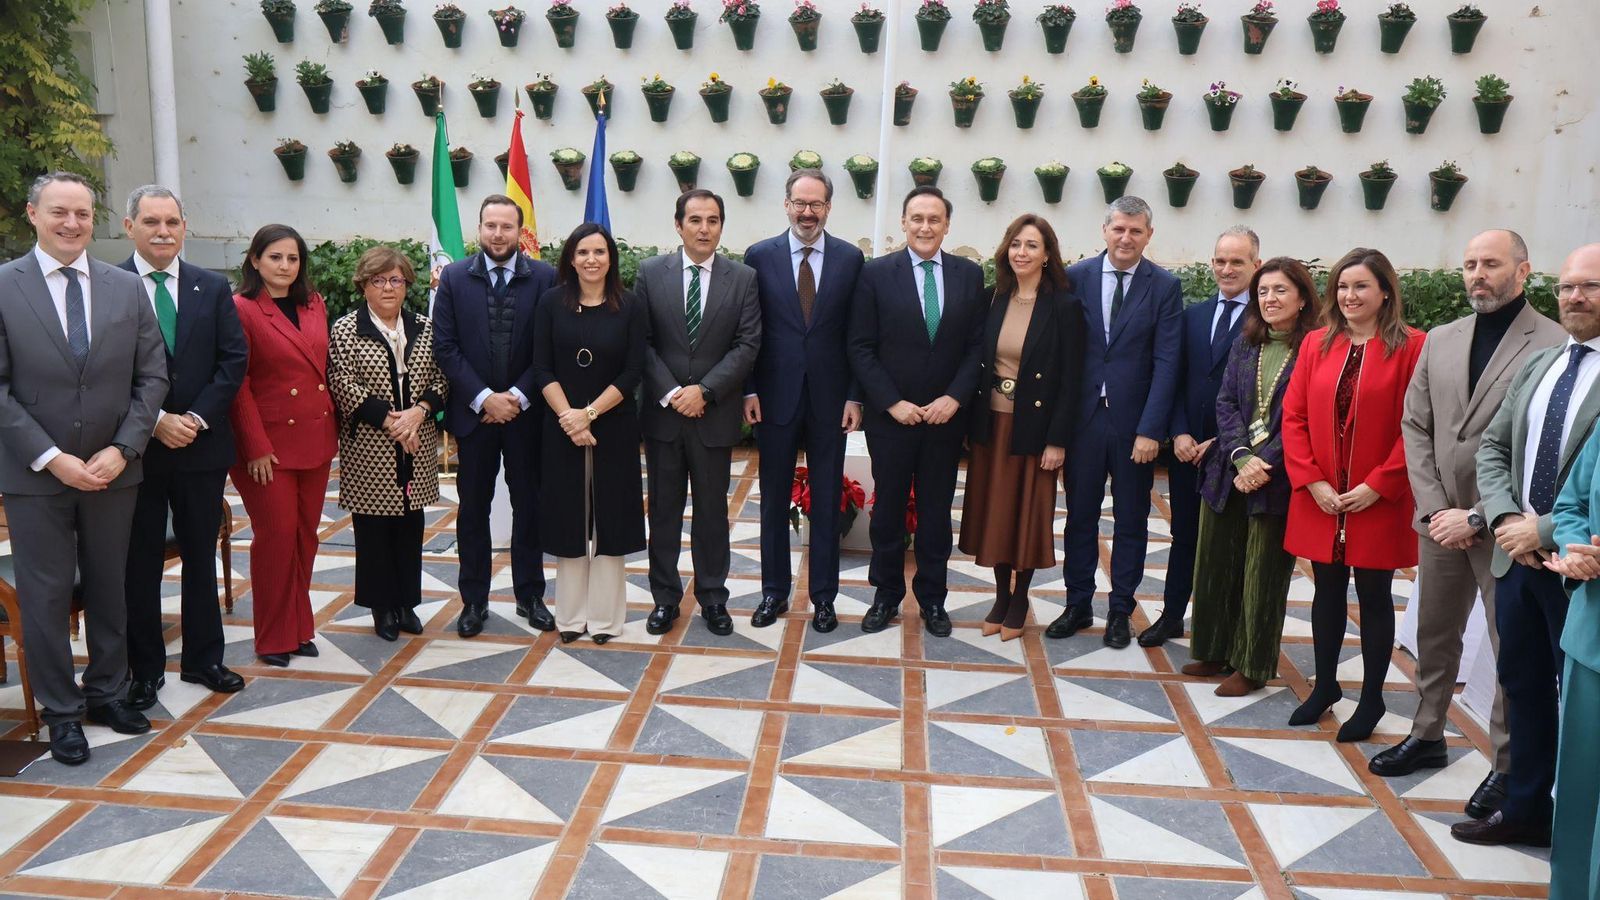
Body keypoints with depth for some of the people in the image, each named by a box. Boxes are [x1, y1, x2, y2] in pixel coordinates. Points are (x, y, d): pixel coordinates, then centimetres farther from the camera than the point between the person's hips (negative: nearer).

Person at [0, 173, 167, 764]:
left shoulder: (127, 289, 3)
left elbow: (152, 377, 2)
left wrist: (121, 450, -9)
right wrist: (52, 459, -15)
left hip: (113, 471, 3)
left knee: (109, 587, 14)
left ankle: (107, 692, 30)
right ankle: (61, 710, 20)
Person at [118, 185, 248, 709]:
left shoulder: (213, 288, 5)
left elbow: (233, 361, 1)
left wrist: (198, 418, -10)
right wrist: (155, 421, -15)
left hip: (202, 445, 3)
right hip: (137, 448, -3)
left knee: (201, 557, 12)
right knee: (140, 563, 7)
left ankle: (203, 659, 24)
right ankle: (144, 669, 20)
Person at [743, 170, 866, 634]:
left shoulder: (850, 259, 1)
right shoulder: (759, 256, 0)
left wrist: (854, 396, -4)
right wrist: (749, 391, -5)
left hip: (829, 399, 0)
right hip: (776, 397, 0)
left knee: (827, 501, 8)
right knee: (773, 499, 10)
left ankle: (824, 596, 20)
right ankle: (774, 591, 23)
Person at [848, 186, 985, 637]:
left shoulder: (970, 274, 3)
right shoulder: (876, 273, -4)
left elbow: (978, 345, 1)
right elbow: (861, 348, -5)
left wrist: (955, 398, -11)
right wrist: (893, 403, -12)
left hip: (947, 415, 2)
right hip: (890, 415, -1)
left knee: (937, 510, 11)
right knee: (888, 508, 9)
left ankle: (933, 599, 24)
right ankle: (886, 596, 24)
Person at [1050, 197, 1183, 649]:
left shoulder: (1165, 286, -3)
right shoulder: (1076, 277, 1)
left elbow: (1165, 363, -7)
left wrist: (1151, 429, -14)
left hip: (1135, 423, -1)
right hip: (1084, 418, 1)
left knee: (1131, 521, 10)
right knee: (1080, 515, 11)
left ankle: (1120, 611, 22)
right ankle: (1078, 604, 24)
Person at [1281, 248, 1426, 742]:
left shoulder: (1411, 347, -7)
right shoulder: (1315, 344, 5)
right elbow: (1293, 416, 3)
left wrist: (1377, 485, -14)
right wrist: (1312, 481, -6)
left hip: (1378, 502, -3)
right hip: (1319, 501, 4)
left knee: (1374, 598, 8)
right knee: (1327, 593, 15)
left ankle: (1372, 700, 21)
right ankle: (1325, 687, 30)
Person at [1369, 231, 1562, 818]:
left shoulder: (1555, 346, -11)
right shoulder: (1440, 340, 8)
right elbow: (1415, 427, 8)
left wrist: (1479, 519, -14)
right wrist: (1434, 508, -2)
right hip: (1440, 520, 6)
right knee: (1434, 635, 17)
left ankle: (1507, 763, 20)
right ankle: (1427, 736, 33)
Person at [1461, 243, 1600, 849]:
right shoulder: (1536, 365, 10)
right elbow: (1492, 448, 11)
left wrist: (1546, 530, -18)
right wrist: (1507, 518, -5)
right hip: (1517, 555, 7)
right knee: (1523, 686, 16)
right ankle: (1525, 809, 31)